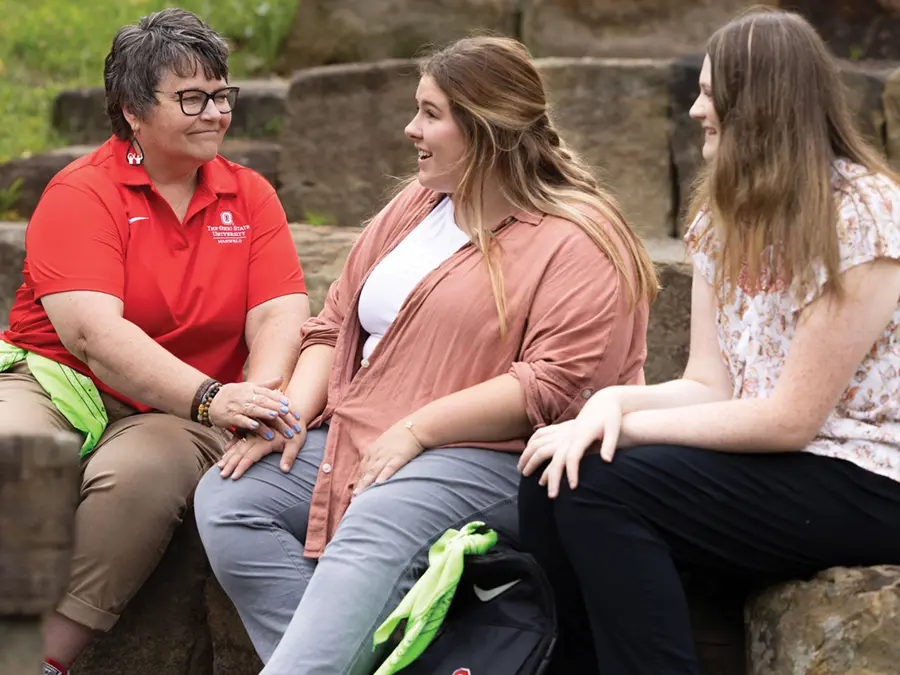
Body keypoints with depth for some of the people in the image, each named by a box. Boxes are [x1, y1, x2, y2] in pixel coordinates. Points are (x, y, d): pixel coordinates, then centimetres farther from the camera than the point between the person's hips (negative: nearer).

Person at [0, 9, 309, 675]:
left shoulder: (250, 196, 10)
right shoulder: (82, 192, -5)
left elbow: (280, 316, -1)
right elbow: (92, 332, -18)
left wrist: (258, 396, -25)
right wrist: (210, 398, -31)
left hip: (172, 413, 2)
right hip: (54, 381, -2)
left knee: (139, 474, -33)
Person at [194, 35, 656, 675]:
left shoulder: (578, 243, -6)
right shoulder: (414, 207, 19)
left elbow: (557, 386, -16)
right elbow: (334, 325, 21)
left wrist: (418, 428, -19)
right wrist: (294, 414, 1)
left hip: (482, 457, -8)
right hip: (352, 441, 8)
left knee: (371, 535, -36)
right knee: (227, 497, -14)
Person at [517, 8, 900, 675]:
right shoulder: (725, 214, 10)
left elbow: (789, 419, -18)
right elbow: (710, 386, 3)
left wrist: (629, 425, -16)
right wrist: (614, 402, -17)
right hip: (771, 463, 8)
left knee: (603, 489, -23)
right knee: (554, 477, -12)